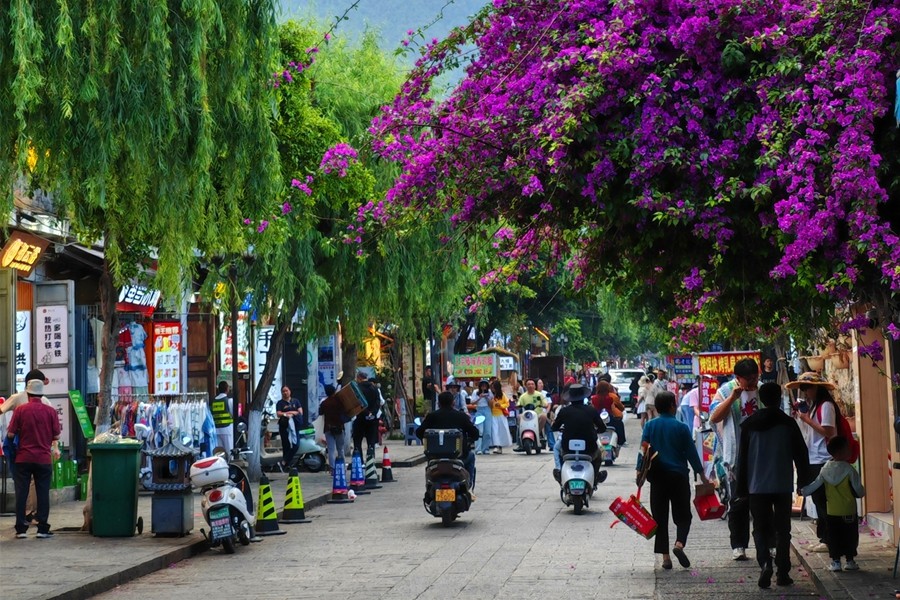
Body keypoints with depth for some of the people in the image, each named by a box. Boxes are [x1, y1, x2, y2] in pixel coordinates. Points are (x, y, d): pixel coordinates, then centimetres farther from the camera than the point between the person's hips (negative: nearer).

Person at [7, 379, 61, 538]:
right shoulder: (50, 411, -3)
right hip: (44, 458, 0)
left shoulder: (20, 410, -5)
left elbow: (11, 434, -5)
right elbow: (56, 436, 0)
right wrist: (55, 447, 21)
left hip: (23, 458, 0)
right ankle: (42, 529, 4)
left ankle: (21, 529, 6)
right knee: (43, 493, 5)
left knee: (21, 493, 7)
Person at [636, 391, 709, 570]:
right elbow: (691, 452, -1)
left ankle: (665, 556, 3)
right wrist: (701, 474, 6)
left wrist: (639, 470, 2)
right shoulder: (681, 427, -5)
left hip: (657, 476, 2)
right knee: (683, 515, 7)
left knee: (660, 517, 7)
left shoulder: (650, 426, 0)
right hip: (679, 476, -2)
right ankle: (680, 544, -19)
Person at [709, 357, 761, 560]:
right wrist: (733, 397, -26)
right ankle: (738, 546, 8)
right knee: (739, 503, 0)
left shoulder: (762, 390, 6)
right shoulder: (726, 391, -5)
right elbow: (714, 417, -18)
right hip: (738, 456, -3)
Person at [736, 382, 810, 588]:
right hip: (783, 485, 0)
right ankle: (783, 572, 6)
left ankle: (764, 562, -17)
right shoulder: (788, 423, -3)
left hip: (757, 486, 0)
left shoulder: (749, 424, 0)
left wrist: (741, 488, 7)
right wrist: (803, 481, 9)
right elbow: (800, 454, -1)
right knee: (782, 529, 9)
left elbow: (742, 457, 2)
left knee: (761, 528, 7)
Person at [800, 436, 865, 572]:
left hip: (832, 512, 3)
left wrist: (803, 491, 23)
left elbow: (815, 485, 6)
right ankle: (850, 561, 13)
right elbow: (859, 490, -9)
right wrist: (862, 493, 14)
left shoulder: (825, 469, -1)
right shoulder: (849, 469, -13)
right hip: (849, 512, -3)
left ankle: (835, 561, 9)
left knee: (834, 537, 10)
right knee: (850, 536, 9)